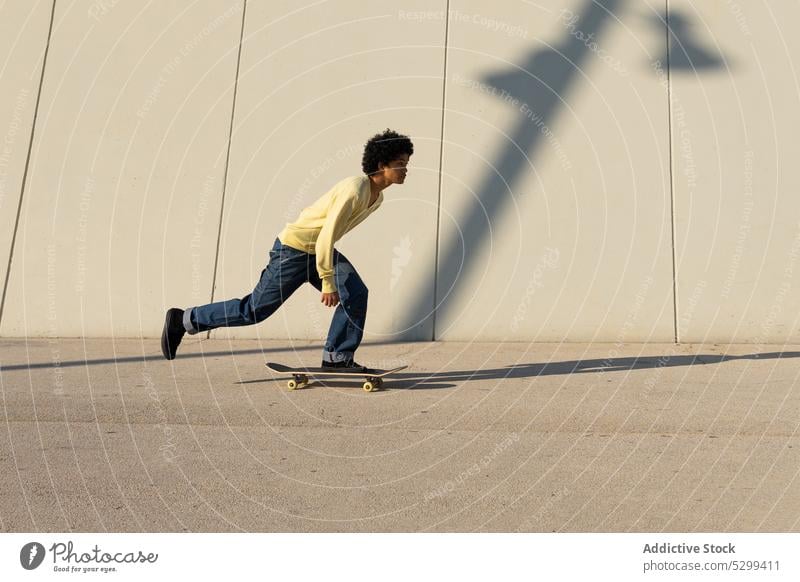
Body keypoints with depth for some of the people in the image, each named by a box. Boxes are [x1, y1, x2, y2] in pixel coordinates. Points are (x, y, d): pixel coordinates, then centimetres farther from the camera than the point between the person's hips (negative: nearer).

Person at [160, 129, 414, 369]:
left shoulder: (377, 197, 5)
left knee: (355, 293, -9)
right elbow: (326, 237, -27)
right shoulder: (355, 190, -25)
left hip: (317, 250, 9)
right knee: (255, 310, -2)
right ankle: (183, 320, 13)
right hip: (293, 249, -9)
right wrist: (327, 283, -23)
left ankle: (337, 358, -1)